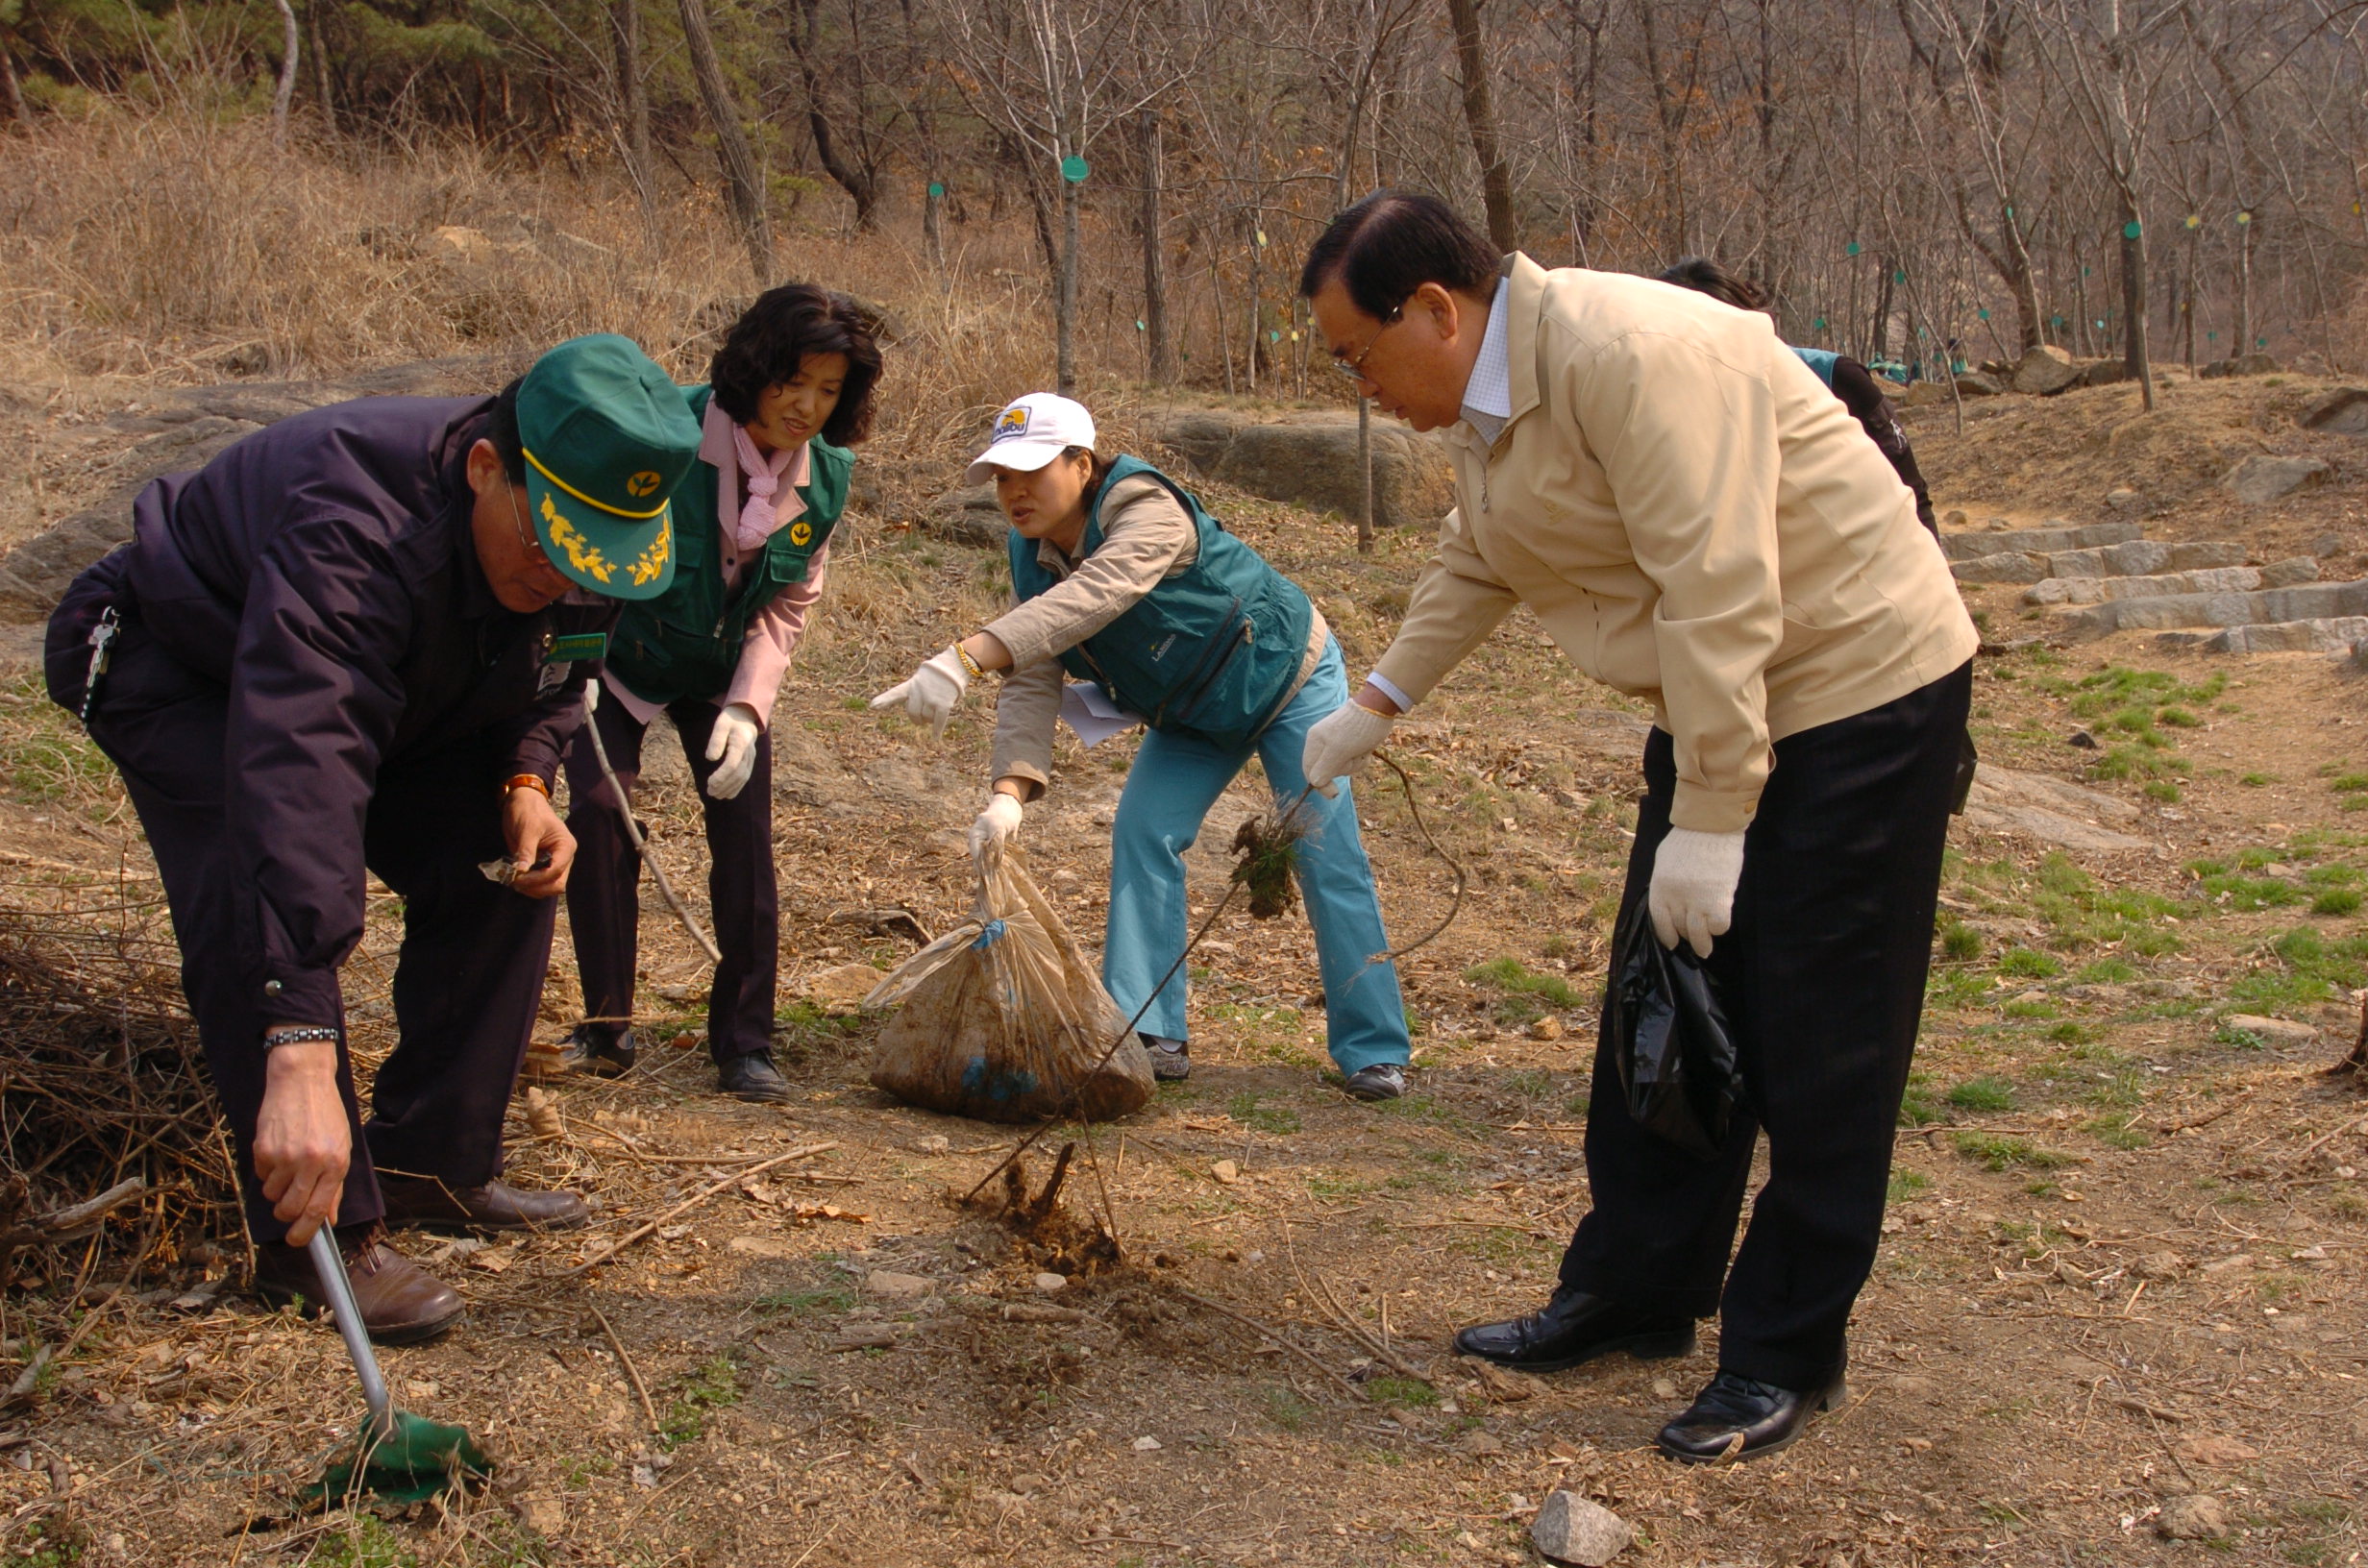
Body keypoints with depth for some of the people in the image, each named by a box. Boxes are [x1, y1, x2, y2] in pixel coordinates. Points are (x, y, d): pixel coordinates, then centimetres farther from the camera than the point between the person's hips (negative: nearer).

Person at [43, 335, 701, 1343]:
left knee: (509, 868, -3)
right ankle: (321, 1237, -19)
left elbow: (546, 677, 5)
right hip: (172, 670, -7)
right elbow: (297, 773, -55)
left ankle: (431, 1164, 8)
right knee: (263, 900, -28)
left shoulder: (577, 544, -18)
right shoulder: (359, 533, -44)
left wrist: (525, 781, -19)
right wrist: (300, 1051, -63)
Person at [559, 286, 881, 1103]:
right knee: (597, 808, -15)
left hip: (724, 671, 3)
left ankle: (744, 1044, 4)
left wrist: (746, 706, -19)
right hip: (618, 658, -3)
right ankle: (606, 1027, 1)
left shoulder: (824, 477, -13)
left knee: (745, 836, -7)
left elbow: (787, 607, -7)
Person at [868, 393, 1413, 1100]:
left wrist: (964, 660, -66)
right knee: (1142, 834, -9)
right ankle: (1153, 1038, -4)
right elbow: (1033, 684, -20)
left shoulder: (1148, 513, -35)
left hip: (1288, 678, -6)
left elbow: (1089, 599, -54)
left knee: (1326, 855, -8)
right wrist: (1009, 791, -37)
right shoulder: (1032, 556, -12)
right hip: (1194, 712, 7)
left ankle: (1373, 1052, 1)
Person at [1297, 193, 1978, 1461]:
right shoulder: (1485, 398, 4)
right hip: (1708, 704, 9)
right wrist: (1374, 707, 18)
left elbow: (1717, 592, -29)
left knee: (1814, 1047, -2)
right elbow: (1473, 567, 20)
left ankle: (1785, 1356, 10)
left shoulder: (1631, 356, -26)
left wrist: (1710, 820, -27)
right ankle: (1633, 1294, 26)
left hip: (1855, 692, -9)